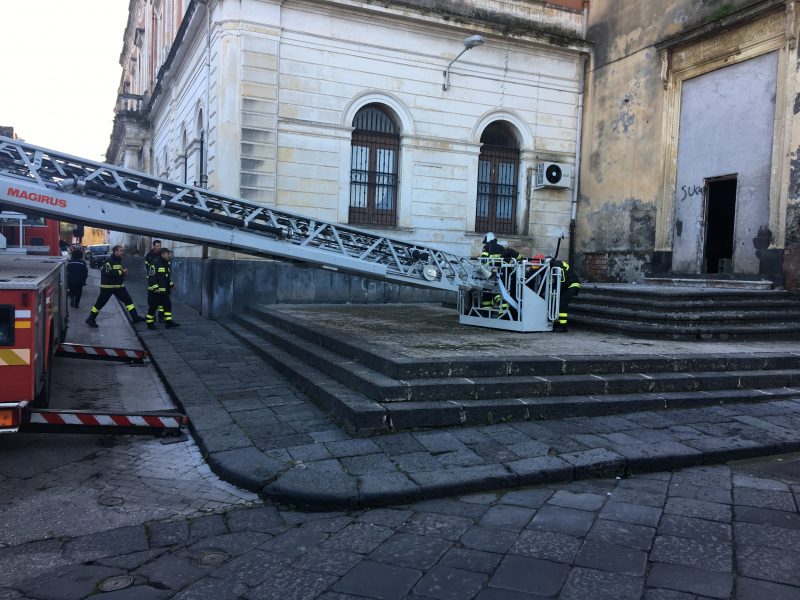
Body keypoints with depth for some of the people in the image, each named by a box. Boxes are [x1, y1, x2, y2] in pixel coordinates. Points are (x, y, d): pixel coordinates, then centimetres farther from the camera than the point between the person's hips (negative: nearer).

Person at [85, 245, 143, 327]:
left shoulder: (119, 260, 10)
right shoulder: (109, 261, -16)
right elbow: (108, 273, -28)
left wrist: (124, 271, 3)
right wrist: (121, 272, -22)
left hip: (119, 286, 8)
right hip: (107, 287, -7)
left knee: (128, 300, 2)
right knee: (100, 303, 2)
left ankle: (135, 317, 4)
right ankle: (90, 319, 14)